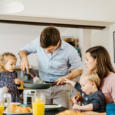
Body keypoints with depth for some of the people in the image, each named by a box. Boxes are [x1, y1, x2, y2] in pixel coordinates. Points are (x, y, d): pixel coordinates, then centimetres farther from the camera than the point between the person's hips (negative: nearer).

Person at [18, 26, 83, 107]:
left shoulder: (69, 50, -16)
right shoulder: (38, 42, -11)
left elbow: (79, 69, -2)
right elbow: (23, 51, 6)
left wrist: (67, 77, -19)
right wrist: (24, 57, -16)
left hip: (60, 88, -2)